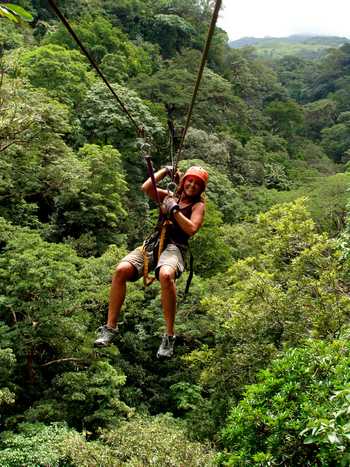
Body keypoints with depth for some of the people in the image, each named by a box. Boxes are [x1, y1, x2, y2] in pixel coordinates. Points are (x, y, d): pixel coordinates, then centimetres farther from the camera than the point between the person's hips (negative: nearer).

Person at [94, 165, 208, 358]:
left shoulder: (198, 205, 12)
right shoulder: (170, 196, 22)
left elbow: (191, 229, -4)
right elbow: (146, 188, 9)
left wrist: (174, 210, -6)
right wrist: (165, 171, 14)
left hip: (174, 247, -4)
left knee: (165, 275, -40)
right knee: (121, 270, -25)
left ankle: (169, 336, -30)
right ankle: (110, 327, -14)